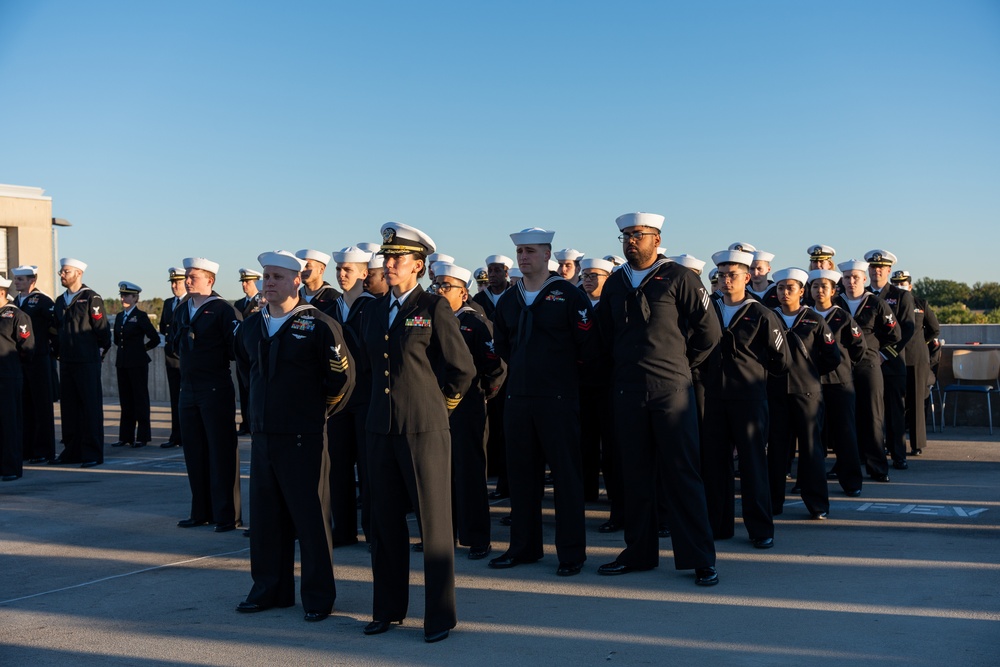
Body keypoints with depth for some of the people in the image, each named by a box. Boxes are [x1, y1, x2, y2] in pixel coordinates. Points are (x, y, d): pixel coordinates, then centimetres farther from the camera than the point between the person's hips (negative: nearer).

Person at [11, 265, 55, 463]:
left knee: (42, 407, 0)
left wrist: (55, 347, -5)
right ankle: (27, 449, 17)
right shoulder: (16, 302, 13)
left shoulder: (43, 301, -9)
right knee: (25, 407, 10)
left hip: (39, 360, -7)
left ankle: (44, 451, 5)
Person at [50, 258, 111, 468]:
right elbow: (58, 330, 20)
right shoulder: (60, 301, 15)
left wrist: (99, 352, -4)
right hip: (66, 362, 7)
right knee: (68, 407, 10)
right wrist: (58, 353, 13)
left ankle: (93, 453, 1)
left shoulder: (91, 298, -7)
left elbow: (102, 330, -8)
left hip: (87, 362, -7)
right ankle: (72, 450, 18)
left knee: (91, 407, -3)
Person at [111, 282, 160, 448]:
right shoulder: (119, 316, 13)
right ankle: (126, 436, 12)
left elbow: (155, 338, -9)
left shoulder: (141, 316, -7)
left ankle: (142, 437, 3)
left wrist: (143, 348, 3)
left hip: (138, 363, -6)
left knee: (140, 398, -1)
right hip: (122, 362, 6)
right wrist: (124, 347, 11)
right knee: (125, 399, 8)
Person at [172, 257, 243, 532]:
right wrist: (190, 363, 9)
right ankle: (201, 512, 22)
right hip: (189, 389, 7)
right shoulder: (183, 309, 13)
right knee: (194, 453, 12)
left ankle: (227, 514, 4)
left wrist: (215, 361, -8)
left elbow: (236, 348, -16)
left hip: (216, 390, -7)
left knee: (221, 452, -2)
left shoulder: (223, 309, -10)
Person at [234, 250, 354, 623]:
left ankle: (318, 596, 12)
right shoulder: (250, 326, 9)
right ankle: (270, 590, 24)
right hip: (262, 435, 6)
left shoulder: (317, 325, -10)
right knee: (265, 516, 12)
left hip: (303, 438, -6)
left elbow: (343, 375, -6)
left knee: (311, 518, 1)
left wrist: (321, 410, 2)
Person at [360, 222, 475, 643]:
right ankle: (388, 609, 23)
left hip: (424, 430, -6)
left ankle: (440, 615, 9)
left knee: (434, 522, 0)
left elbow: (463, 369, -2)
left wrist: (437, 403, 7)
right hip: (381, 429, 6)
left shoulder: (434, 309, -5)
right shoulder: (376, 311, 12)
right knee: (385, 522, 10)